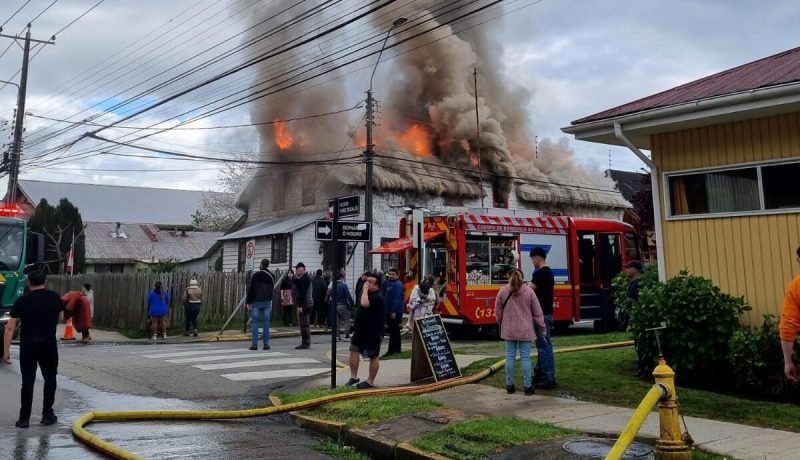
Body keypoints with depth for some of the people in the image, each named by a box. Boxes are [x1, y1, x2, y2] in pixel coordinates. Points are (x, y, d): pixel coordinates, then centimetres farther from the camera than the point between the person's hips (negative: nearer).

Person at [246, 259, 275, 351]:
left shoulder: (256, 275, -7)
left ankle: (254, 344, -3)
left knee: (255, 323, 1)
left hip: (256, 302, -3)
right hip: (267, 302, 3)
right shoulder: (272, 276, 5)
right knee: (266, 323, 5)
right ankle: (266, 344, 4)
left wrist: (248, 302, 0)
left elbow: (250, 289, -5)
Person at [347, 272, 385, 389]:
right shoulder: (365, 292, 9)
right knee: (354, 350, 8)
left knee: (374, 357, 3)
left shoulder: (377, 297, -21)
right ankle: (354, 376, 18)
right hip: (361, 329, 9)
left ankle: (370, 381, 12)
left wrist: (365, 290, -28)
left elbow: (364, 304, -39)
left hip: (373, 332, -9)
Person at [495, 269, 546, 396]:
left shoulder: (503, 291, -2)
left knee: (510, 356, 8)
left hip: (509, 330, 1)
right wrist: (542, 328, 9)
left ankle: (509, 385, 15)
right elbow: (537, 312, -1)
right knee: (525, 357, 2)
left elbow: (498, 311, 4)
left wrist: (502, 324, 21)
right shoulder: (528, 291, -4)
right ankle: (527, 387, 4)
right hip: (525, 330, -1)